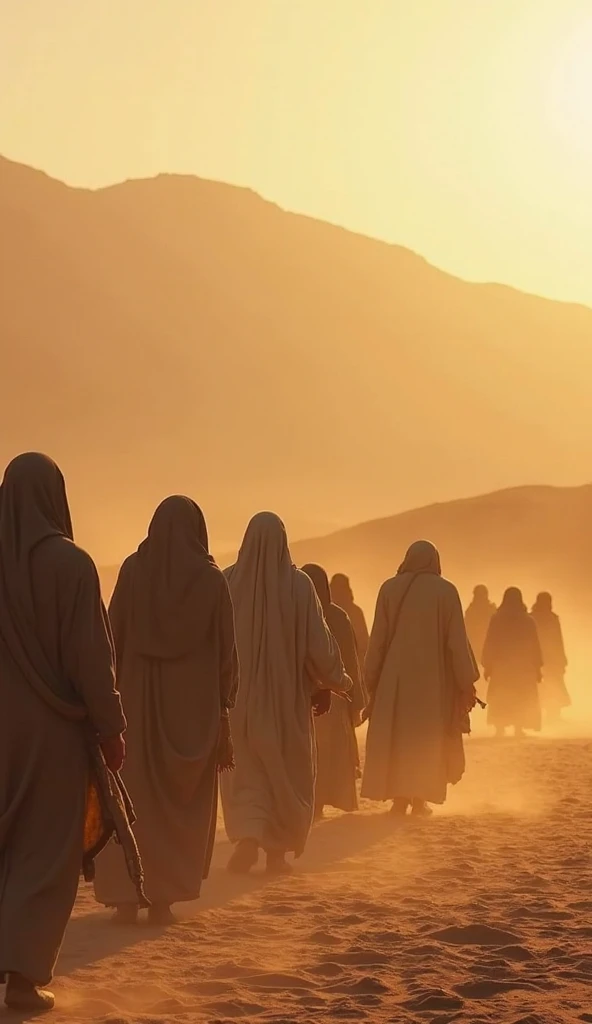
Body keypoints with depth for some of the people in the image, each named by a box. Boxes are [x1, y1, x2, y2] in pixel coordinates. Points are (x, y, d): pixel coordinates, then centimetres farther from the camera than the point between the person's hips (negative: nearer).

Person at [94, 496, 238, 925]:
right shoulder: (211, 579, -3)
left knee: (132, 795, 7)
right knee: (179, 802, 8)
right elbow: (226, 649, -1)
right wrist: (223, 703, 8)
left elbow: (114, 635, -2)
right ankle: (163, 897, 3)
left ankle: (126, 897, 2)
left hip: (138, 697, 0)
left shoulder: (134, 570, -3)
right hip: (192, 702, 0)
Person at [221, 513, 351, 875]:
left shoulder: (229, 582, -6)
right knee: (287, 770, 13)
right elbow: (318, 639, -8)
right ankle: (277, 853, 16)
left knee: (245, 768, 9)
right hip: (286, 692, -1)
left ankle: (249, 836, -13)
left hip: (240, 692, 1)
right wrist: (338, 678, 9)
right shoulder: (298, 584, -10)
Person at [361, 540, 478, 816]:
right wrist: (467, 682, -1)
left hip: (395, 676, 1)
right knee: (427, 737, 9)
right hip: (432, 677, -1)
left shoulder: (390, 589, -1)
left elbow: (378, 638, 1)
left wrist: (372, 679, 7)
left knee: (395, 736, 7)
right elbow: (457, 640, -6)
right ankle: (419, 799, 4)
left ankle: (400, 798, 1)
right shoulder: (445, 591, -5)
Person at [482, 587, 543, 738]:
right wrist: (538, 667, 4)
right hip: (524, 666, 0)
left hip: (501, 665, 0)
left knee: (500, 699, 9)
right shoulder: (528, 621, -3)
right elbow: (535, 646, -1)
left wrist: (487, 665, 1)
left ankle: (500, 728, -1)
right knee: (523, 700, 9)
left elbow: (489, 644, -4)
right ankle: (519, 728, -1)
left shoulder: (496, 619, -4)